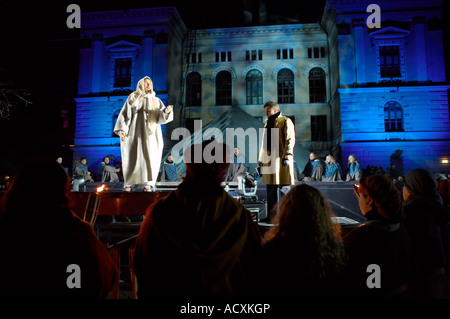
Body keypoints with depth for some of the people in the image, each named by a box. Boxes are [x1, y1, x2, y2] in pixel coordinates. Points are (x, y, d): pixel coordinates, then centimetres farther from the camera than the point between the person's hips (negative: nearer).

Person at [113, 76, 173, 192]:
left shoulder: (156, 101, 19)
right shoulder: (133, 98, 13)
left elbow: (161, 116, 5)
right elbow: (125, 114, 4)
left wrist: (167, 110, -17)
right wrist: (122, 130, -8)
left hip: (151, 134, 2)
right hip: (135, 133, -2)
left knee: (150, 157, -9)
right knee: (133, 158, -3)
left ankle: (147, 184, -8)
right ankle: (128, 183, 8)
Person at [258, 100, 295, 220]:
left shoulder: (285, 121, 2)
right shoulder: (268, 124, 24)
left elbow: (290, 140, -8)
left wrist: (287, 156, -19)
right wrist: (261, 160, 20)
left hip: (281, 160, -7)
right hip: (268, 161, 7)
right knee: (271, 189, 9)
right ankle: (271, 215, 16)